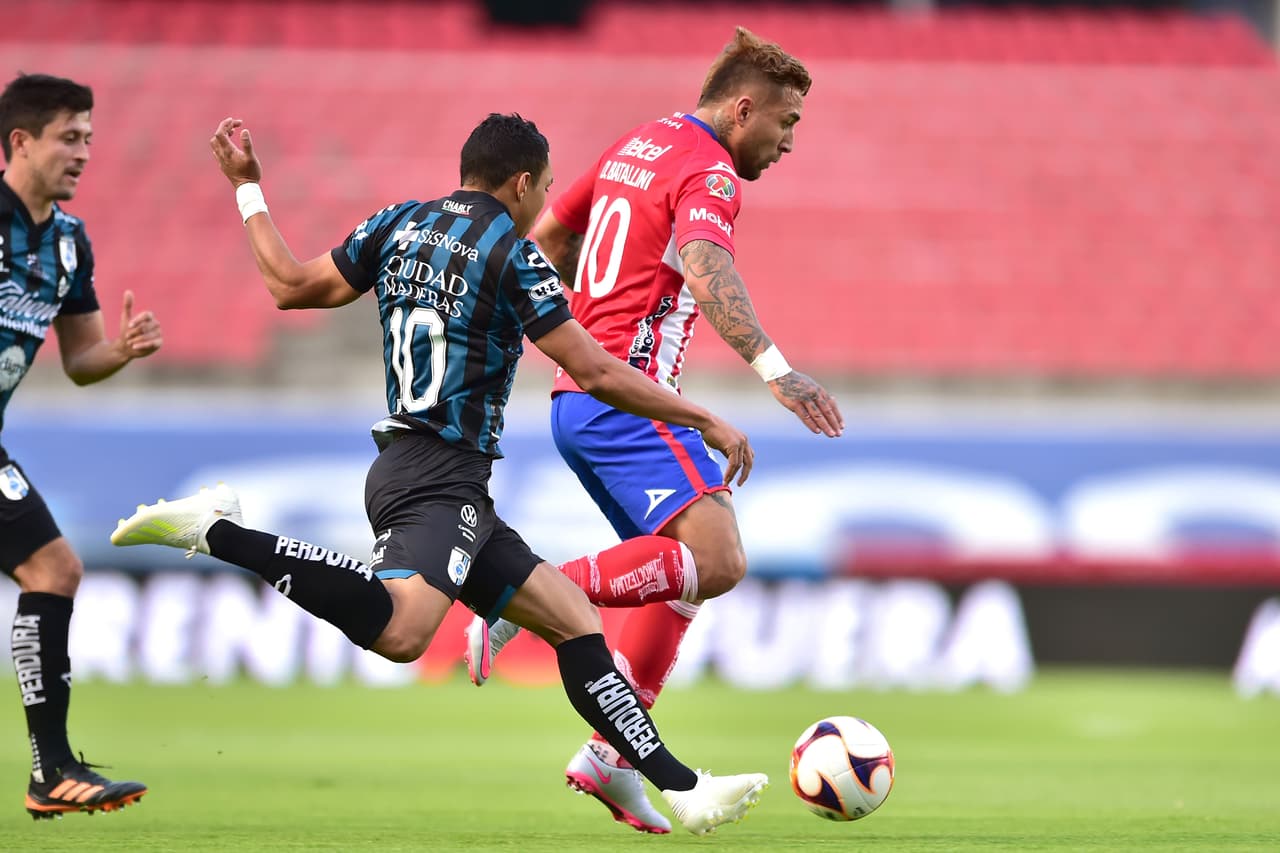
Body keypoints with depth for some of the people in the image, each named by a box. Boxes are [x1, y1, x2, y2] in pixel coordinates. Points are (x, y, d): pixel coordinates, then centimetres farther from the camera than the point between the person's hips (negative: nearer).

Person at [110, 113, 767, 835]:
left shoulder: (400, 224, 13)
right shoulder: (512, 254, -6)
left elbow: (291, 285, 16)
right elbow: (596, 374, -8)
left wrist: (248, 189, 29)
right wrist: (707, 421, 2)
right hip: (441, 481, -10)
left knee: (575, 619, 8)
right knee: (399, 633, -33)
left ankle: (682, 788, 3)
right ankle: (218, 532, -26)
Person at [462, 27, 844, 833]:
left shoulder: (637, 147, 19)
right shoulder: (708, 173, -10)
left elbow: (548, 235, 31)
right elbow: (706, 269, -30)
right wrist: (773, 368, -42)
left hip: (577, 400, 10)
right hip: (627, 396, -10)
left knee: (682, 570, 13)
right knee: (717, 560, -22)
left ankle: (611, 756, 9)